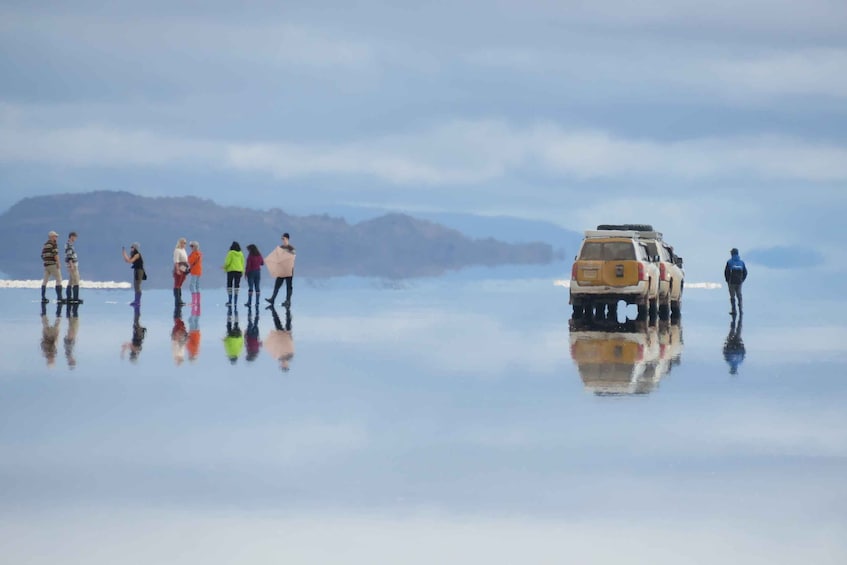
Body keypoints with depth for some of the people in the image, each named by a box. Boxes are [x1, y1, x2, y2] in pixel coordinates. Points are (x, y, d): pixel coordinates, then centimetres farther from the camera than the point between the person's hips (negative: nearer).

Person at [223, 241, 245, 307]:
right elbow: (242, 263, 8)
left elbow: (227, 262, -11)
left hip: (231, 270, -4)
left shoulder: (231, 253, -7)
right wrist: (242, 271, 14)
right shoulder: (241, 254, 6)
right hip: (239, 271, 4)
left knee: (229, 286, 2)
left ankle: (230, 301, -7)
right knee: (236, 286, 6)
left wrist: (225, 267, 7)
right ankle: (235, 302, 2)